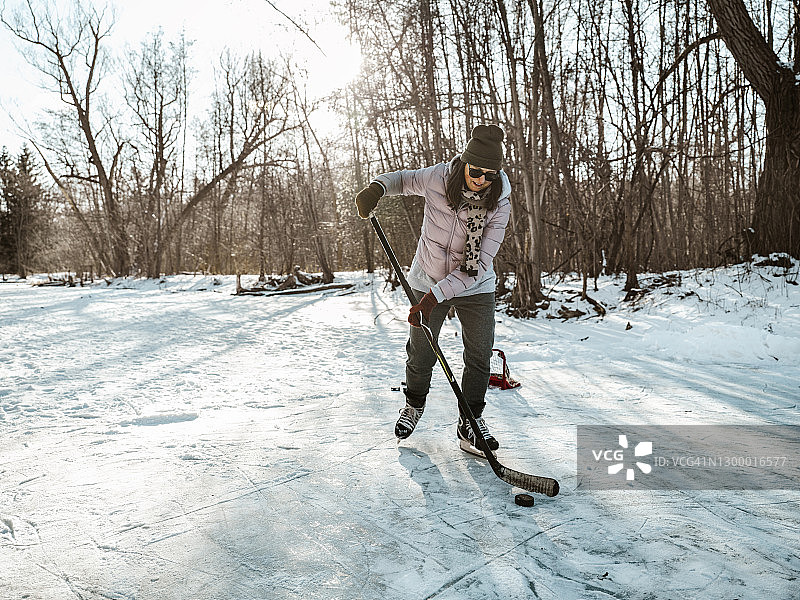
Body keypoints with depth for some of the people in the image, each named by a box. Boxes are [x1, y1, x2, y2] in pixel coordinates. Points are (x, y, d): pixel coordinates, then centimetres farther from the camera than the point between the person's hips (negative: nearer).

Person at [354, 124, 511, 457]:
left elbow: (478, 265, -23)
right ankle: (414, 405, 36)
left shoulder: (499, 204, -18)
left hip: (475, 287, 0)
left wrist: (435, 295, -31)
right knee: (421, 354, 7)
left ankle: (470, 423, 15)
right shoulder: (436, 179, -17)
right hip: (428, 282, 0)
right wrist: (378, 186, -17)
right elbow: (403, 180, 6)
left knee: (480, 354, -4)